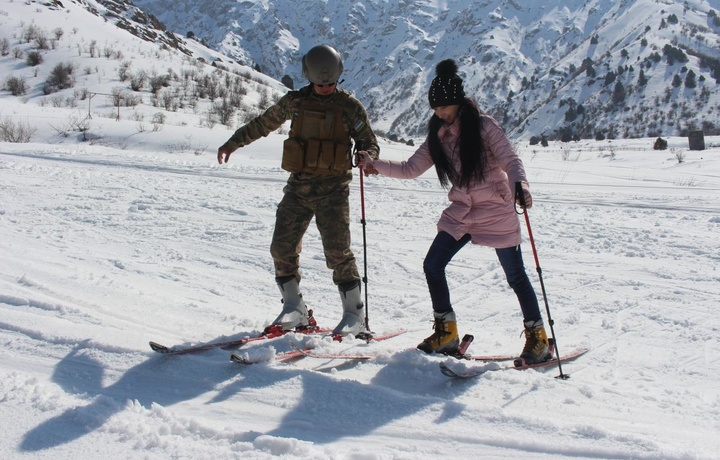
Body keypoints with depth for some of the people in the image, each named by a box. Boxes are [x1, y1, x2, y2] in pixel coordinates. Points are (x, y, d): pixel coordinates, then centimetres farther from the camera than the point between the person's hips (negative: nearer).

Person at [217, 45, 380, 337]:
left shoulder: (349, 106, 0)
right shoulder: (294, 102, 8)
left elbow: (370, 143, 2)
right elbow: (263, 124, 21)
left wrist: (367, 158, -20)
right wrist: (233, 143, 23)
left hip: (333, 189, -4)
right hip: (298, 185, 4)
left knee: (337, 250, -11)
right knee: (282, 247, -1)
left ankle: (354, 315, -1)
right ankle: (294, 309, 12)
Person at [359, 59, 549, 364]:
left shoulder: (484, 126, -12)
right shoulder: (438, 136, 4)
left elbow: (510, 160, -19)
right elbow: (410, 169, 5)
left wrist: (519, 185, -39)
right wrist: (375, 164, -5)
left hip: (496, 212, -6)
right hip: (461, 211, 6)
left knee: (515, 275, 1)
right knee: (432, 265, 0)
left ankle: (537, 337, 18)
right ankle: (447, 333, 15)